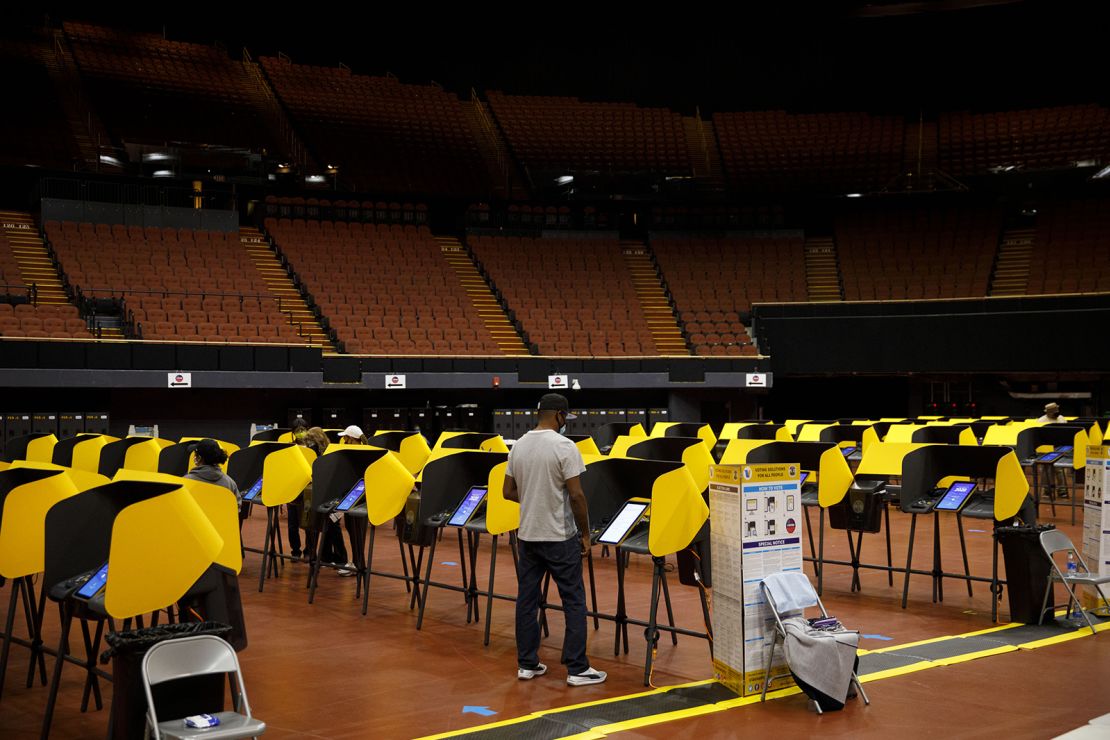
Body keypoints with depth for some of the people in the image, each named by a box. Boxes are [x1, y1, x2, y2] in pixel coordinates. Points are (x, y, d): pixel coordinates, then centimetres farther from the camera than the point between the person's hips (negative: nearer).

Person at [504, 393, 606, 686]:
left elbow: (509, 492, 10)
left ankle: (526, 664, 17)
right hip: (560, 538, -6)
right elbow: (576, 495, -17)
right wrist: (585, 534, -7)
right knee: (574, 601, 3)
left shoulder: (518, 446, 4)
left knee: (526, 599, 11)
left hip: (527, 535, 6)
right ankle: (577, 669, 5)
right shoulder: (564, 447, -15)